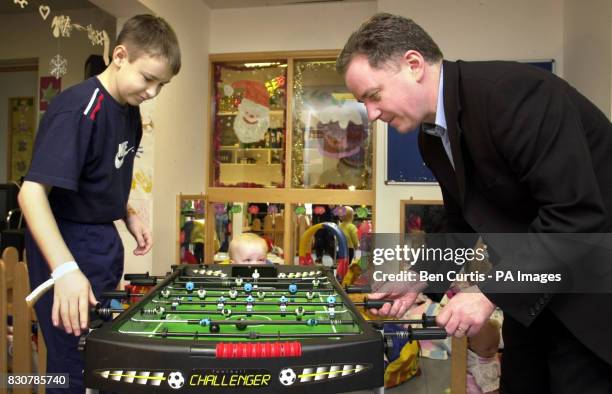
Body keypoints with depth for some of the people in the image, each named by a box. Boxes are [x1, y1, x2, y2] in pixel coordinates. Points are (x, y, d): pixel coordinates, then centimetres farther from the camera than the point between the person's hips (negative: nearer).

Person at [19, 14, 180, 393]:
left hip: (104, 242, 9)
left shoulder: (130, 111, 4)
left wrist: (129, 215, 3)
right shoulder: (78, 109, -23)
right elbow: (32, 192, -31)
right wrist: (65, 269, -41)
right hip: (67, 246, -9)